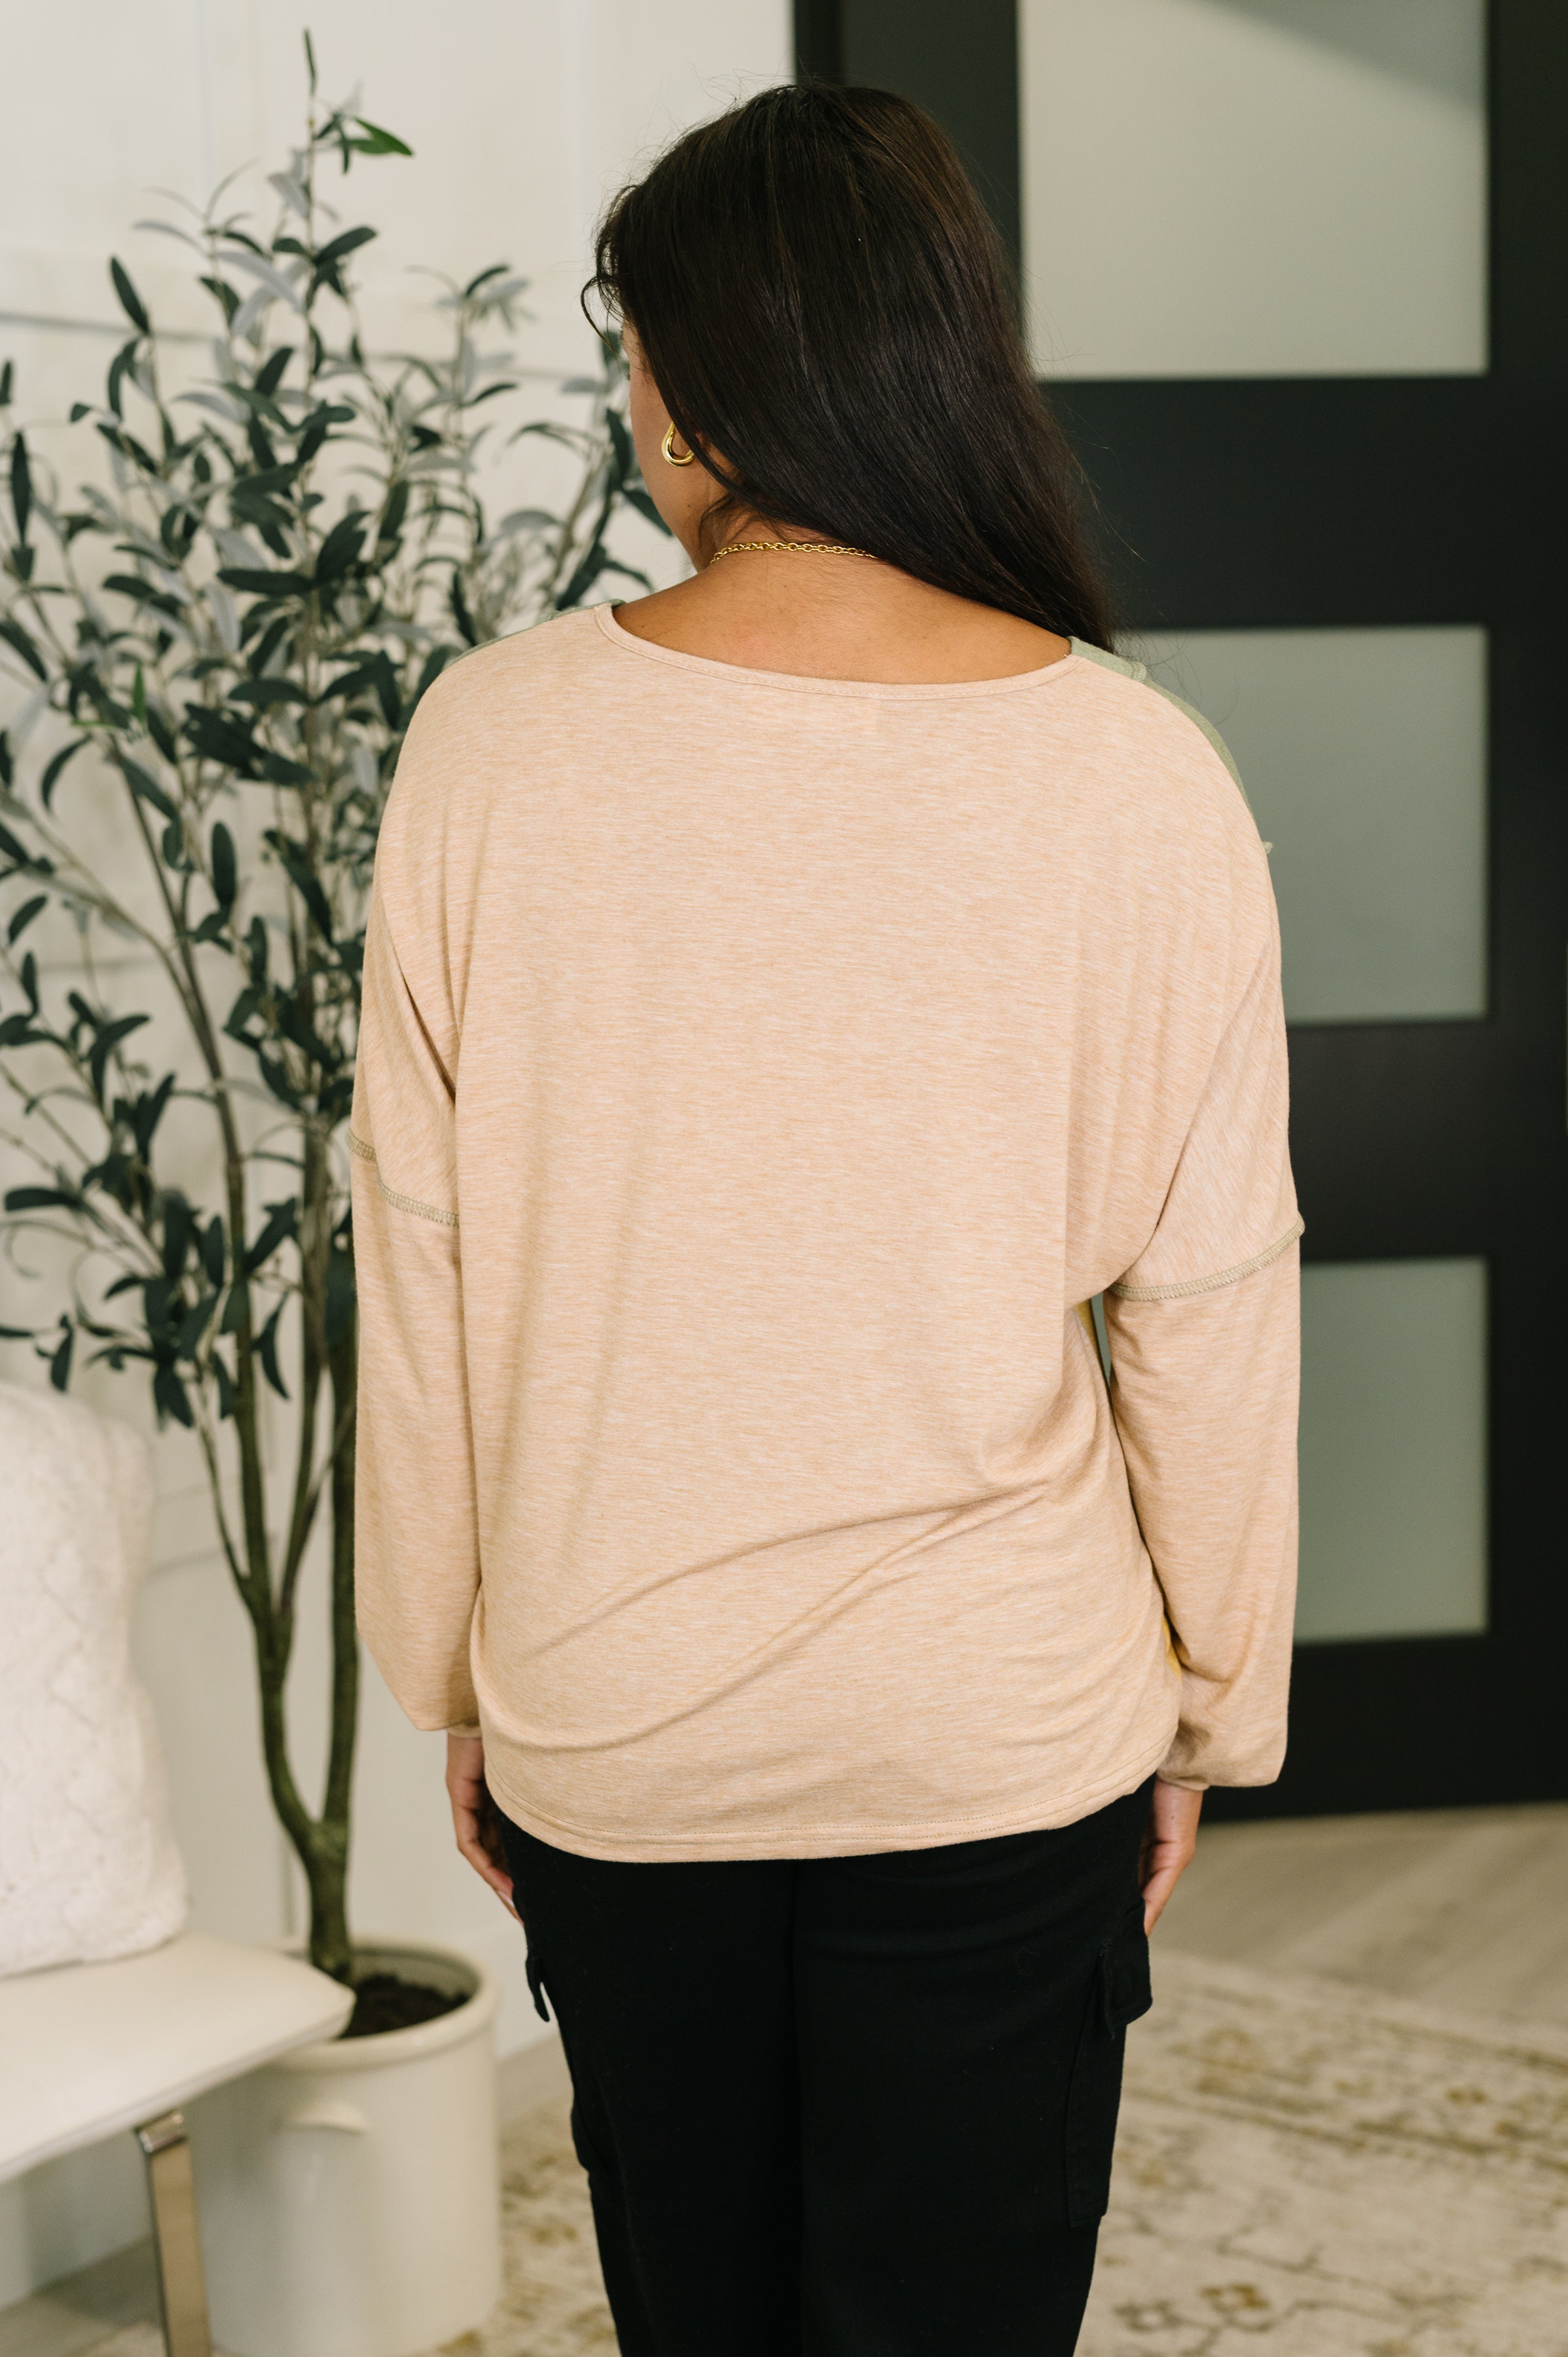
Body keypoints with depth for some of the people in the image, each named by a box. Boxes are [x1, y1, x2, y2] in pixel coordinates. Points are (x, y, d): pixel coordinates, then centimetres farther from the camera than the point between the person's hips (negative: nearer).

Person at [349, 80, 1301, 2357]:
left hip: (606, 1738, 1)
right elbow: (1212, 1306, -7)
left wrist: (454, 1670, 9)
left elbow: (422, 1271, -4)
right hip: (1004, 1739, -1)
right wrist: (1218, 1699, 7)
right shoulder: (1141, 775, -12)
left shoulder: (494, 741, -11)